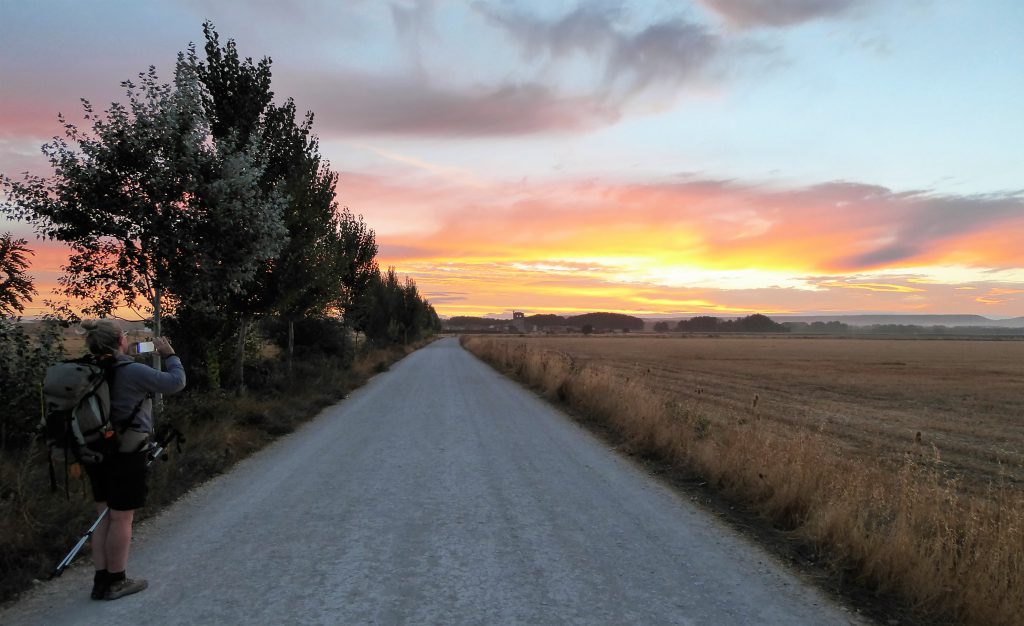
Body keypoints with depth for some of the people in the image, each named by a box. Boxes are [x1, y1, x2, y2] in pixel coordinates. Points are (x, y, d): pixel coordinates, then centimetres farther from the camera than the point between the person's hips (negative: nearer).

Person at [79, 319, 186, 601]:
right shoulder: (133, 371, -19)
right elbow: (176, 382, -13)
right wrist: (169, 355, 1)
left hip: (98, 453, 7)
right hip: (126, 456, -7)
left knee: (104, 515, 16)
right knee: (121, 517, 5)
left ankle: (101, 580, 24)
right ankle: (115, 582, 17)